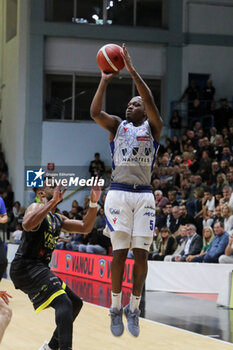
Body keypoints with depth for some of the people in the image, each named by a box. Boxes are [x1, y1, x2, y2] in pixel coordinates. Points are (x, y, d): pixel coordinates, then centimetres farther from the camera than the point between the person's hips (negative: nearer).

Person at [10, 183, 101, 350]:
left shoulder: (58, 220, 22)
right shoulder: (36, 207, -5)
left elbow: (85, 227, 15)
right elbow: (27, 225, -28)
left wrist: (93, 203, 2)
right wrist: (53, 201, -30)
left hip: (39, 269, 10)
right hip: (26, 267, -10)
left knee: (76, 303, 18)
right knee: (63, 303, -26)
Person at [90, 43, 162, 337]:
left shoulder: (153, 127, 9)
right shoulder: (117, 126, 12)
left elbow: (150, 102, -11)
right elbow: (94, 112, -8)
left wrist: (131, 69, -16)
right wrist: (105, 80, -12)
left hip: (144, 195, 0)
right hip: (118, 193, 0)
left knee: (141, 254, -2)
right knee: (119, 253, -3)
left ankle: (134, 309, 9)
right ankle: (116, 308, 8)